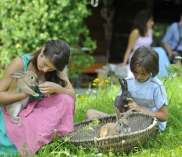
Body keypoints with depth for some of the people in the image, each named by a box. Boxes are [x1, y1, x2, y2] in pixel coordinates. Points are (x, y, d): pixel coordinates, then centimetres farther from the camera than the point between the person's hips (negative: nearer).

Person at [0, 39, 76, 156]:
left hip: (37, 112, 5)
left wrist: (57, 88, -32)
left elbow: (73, 97, -11)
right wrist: (24, 94, -31)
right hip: (13, 115, -4)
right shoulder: (20, 63, -18)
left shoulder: (56, 70, -5)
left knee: (66, 101, -23)